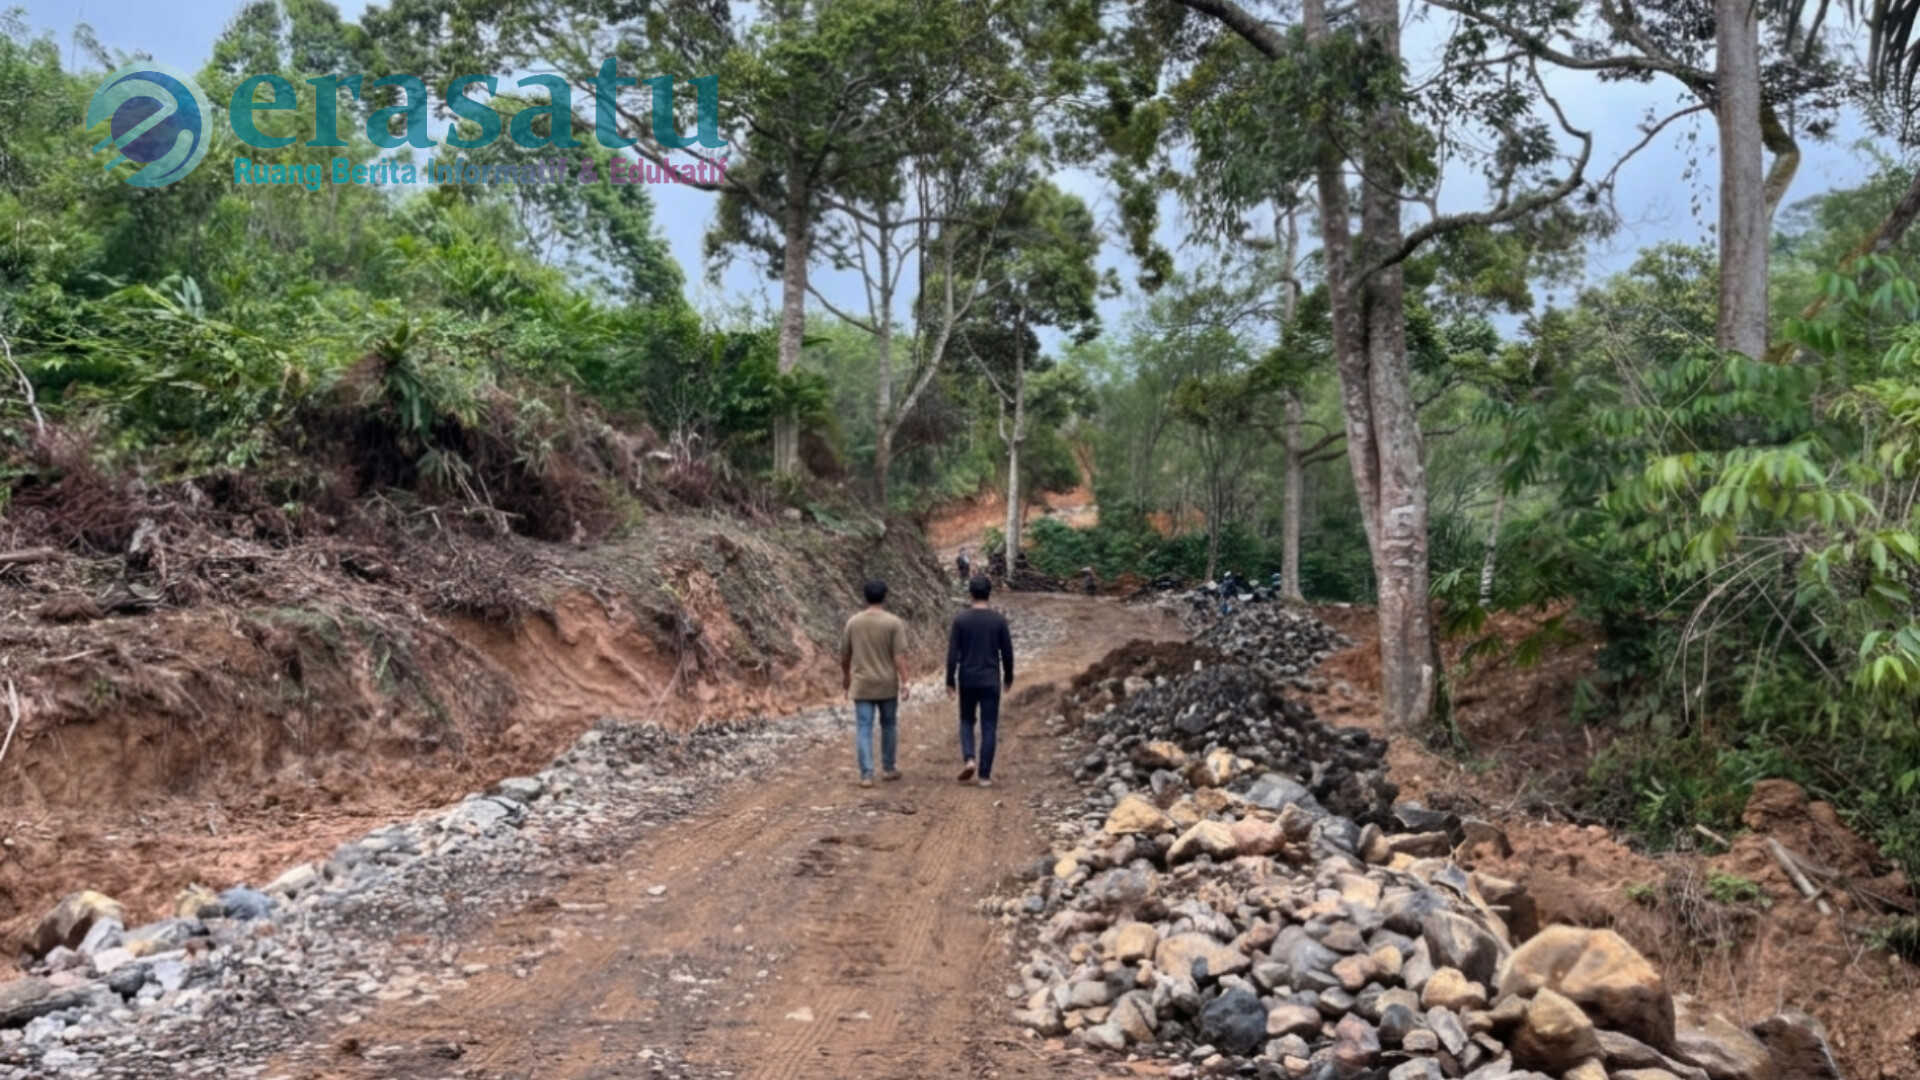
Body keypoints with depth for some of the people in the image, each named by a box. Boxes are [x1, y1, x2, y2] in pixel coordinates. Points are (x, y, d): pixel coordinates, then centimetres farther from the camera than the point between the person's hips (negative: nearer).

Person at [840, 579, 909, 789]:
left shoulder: (853, 622, 1)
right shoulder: (894, 622, -8)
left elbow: (844, 655, 8)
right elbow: (899, 655, -13)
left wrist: (846, 676, 23)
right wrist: (904, 682, -9)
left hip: (861, 685, 1)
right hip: (887, 684, -1)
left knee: (863, 729, 1)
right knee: (888, 725, 16)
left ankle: (866, 775, -3)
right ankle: (888, 769, 25)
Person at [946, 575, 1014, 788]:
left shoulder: (961, 619, -6)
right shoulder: (999, 620, -4)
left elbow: (953, 653, -6)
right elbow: (1007, 652, 1)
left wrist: (950, 680, 2)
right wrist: (1008, 677, 15)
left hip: (967, 680, 0)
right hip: (991, 681, 0)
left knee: (967, 721, 18)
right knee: (989, 727, 4)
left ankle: (969, 759, -3)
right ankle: (985, 775, 3)